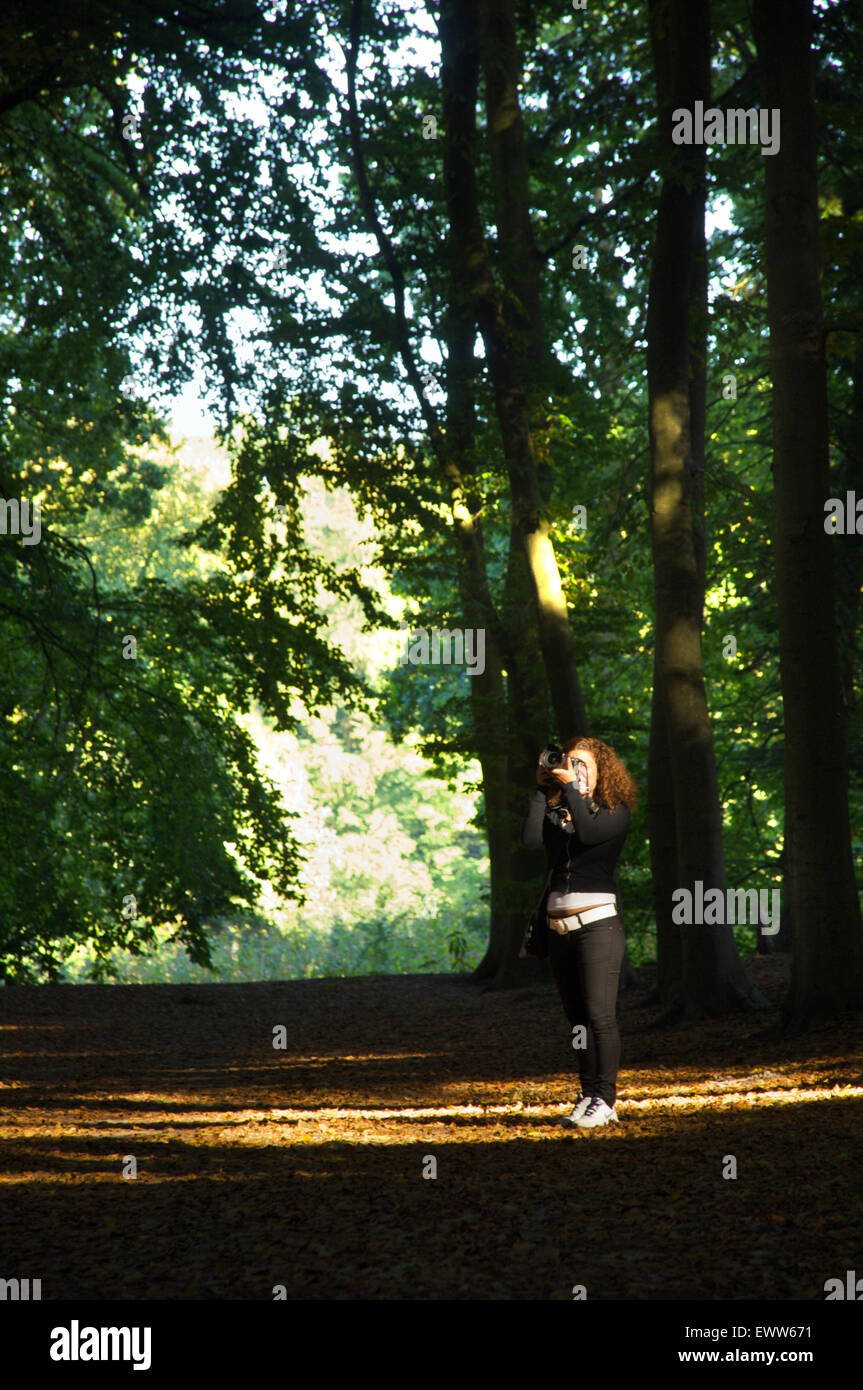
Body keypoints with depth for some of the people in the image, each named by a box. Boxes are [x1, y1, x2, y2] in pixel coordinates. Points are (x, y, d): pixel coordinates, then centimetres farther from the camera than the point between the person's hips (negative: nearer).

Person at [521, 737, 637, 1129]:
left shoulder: (614, 812, 2)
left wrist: (571, 786, -10)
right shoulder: (555, 812, 14)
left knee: (599, 1013, -11)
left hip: (597, 923, -5)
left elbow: (588, 832, -19)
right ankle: (588, 1096, 9)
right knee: (577, 1017, 6)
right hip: (560, 927, 5)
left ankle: (604, 1100, -10)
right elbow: (531, 838, -5)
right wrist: (543, 790, -1)